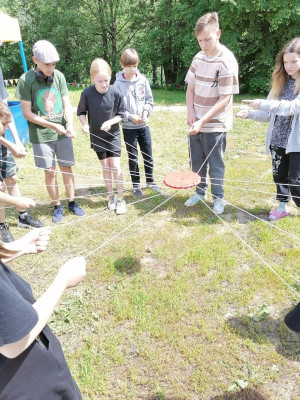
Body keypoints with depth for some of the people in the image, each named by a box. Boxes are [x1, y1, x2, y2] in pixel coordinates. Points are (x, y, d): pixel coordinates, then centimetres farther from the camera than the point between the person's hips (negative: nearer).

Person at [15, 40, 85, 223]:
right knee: (50, 172, 4)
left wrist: (70, 125, -17)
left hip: (62, 133, 3)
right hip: (41, 135, -2)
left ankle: (72, 203, 23)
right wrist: (53, 125, -15)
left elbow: (67, 105, 1)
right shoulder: (26, 80, -9)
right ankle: (57, 206, 20)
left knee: (67, 168, 8)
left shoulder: (59, 76, -1)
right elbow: (27, 113, -9)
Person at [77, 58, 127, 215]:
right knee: (105, 166, 9)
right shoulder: (87, 94, -15)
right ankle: (111, 196, 26)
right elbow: (81, 112, -1)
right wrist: (84, 124, -19)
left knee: (115, 166, -3)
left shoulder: (115, 93, -15)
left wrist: (110, 122, -22)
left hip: (113, 135, 0)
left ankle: (120, 198, 11)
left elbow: (120, 115, -5)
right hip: (97, 136, 1)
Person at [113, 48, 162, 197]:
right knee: (133, 158, 8)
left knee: (148, 155, 11)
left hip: (144, 125, 3)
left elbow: (150, 100, 6)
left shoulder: (143, 80, 1)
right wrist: (130, 117, -17)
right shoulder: (118, 84, -8)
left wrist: (146, 112, -11)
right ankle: (136, 184, 23)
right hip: (128, 127, -3)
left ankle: (150, 181, 29)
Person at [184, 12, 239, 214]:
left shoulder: (227, 61, -14)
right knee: (197, 161, 14)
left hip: (215, 125, -5)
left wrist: (202, 121, -21)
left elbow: (225, 99, -17)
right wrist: (191, 114, -6)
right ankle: (200, 192, 33)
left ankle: (218, 198, 23)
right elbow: (191, 88, 9)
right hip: (196, 123, 6)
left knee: (215, 164, 5)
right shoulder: (199, 57, 4)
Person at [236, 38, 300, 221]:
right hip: (277, 140, 5)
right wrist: (249, 113, -7)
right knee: (279, 176, 14)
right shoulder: (281, 82, 8)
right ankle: (283, 206, 32)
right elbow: (270, 114, 9)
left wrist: (264, 104, -31)